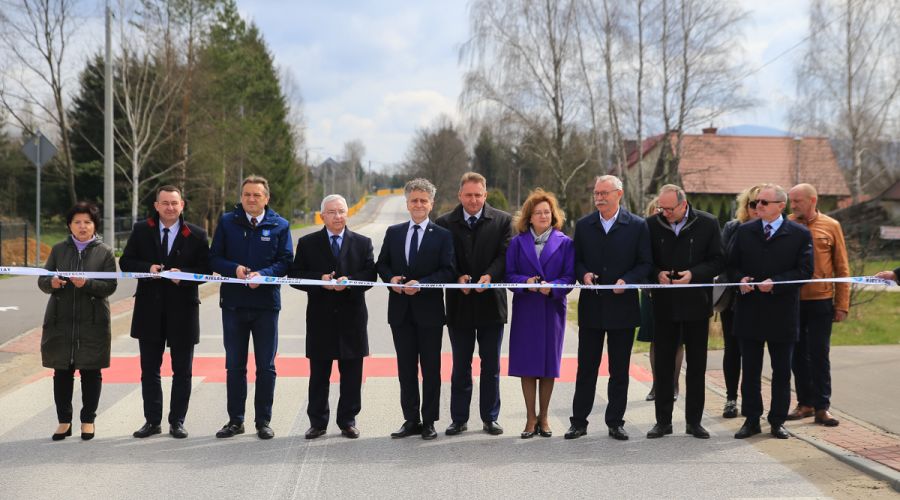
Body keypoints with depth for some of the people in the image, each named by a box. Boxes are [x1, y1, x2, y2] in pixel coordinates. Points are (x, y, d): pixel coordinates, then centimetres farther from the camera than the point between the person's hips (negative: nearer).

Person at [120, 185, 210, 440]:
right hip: (149, 309, 2)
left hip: (183, 310, -2)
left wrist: (183, 274, -19)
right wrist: (147, 268, -14)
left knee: (182, 371, 5)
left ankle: (177, 421, 16)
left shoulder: (196, 235, -1)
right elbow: (125, 262, 4)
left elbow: (205, 270, -1)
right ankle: (152, 420, 19)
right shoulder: (141, 230, 4)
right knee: (149, 370, 9)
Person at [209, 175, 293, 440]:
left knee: (266, 366, 5)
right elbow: (214, 258, 3)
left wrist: (262, 274, -18)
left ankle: (263, 421, 14)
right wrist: (234, 268, -16)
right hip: (233, 302, 1)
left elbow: (285, 261, -2)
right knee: (234, 365, 8)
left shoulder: (280, 225, 2)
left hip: (266, 302, -1)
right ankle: (235, 420, 17)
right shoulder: (227, 221, 5)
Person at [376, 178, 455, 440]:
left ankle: (429, 421, 12)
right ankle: (411, 420, 16)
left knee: (431, 369, 4)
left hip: (429, 310, -3)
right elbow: (382, 264, 12)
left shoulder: (442, 236, -2)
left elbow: (447, 271, -8)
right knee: (406, 368, 8)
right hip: (400, 310, 3)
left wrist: (421, 284, -20)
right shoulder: (393, 232, 9)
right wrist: (391, 278, -9)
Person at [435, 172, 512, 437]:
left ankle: (490, 418, 18)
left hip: (491, 302, 0)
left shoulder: (502, 221, 2)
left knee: (491, 366, 8)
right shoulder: (444, 223, 3)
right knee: (460, 366, 9)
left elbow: (505, 254, -6)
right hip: (459, 304, 0)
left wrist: (489, 276, -22)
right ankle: (459, 418, 17)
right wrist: (458, 277, -18)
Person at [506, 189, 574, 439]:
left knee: (549, 364, 4)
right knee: (527, 365, 1)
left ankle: (543, 417, 17)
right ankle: (530, 418, 11)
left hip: (552, 309, 0)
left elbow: (570, 276, -2)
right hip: (525, 310, 0)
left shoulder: (564, 243, 3)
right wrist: (527, 282, -18)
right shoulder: (517, 243, 5)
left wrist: (552, 287, -20)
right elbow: (509, 275, 1)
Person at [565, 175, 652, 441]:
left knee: (619, 370, 7)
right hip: (591, 307, 1)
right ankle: (579, 421, 12)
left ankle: (615, 422, 16)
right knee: (586, 368, 5)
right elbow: (576, 260, 10)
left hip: (622, 306, -1)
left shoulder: (637, 226, -1)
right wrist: (583, 274, -11)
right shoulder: (583, 225, 7)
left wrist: (627, 281, -17)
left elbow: (646, 264, -1)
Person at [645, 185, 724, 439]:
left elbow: (718, 261, -2)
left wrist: (694, 274, -17)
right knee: (663, 364, 5)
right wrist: (657, 274, -14)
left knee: (697, 365, 7)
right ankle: (663, 421, 14)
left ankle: (694, 421, 16)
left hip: (696, 304, -1)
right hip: (664, 304, 1)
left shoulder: (708, 223, -4)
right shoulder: (652, 224, -1)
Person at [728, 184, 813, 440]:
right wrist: (740, 279, -10)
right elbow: (732, 265, 11)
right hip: (750, 312, 2)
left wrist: (775, 283, -17)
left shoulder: (800, 234, -2)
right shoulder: (745, 231, 7)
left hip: (782, 313, -2)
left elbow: (805, 271, -7)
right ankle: (751, 419, 16)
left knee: (782, 371, 7)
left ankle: (778, 421, 18)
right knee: (750, 370, 7)